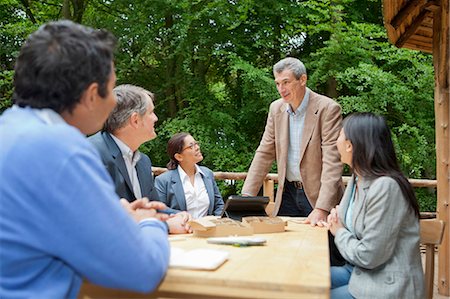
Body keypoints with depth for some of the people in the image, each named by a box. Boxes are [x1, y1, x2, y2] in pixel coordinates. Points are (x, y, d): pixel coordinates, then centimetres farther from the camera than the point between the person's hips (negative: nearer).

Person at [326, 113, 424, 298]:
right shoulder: (357, 179, 4)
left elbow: (368, 255, -23)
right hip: (358, 271, 8)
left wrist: (339, 232, -6)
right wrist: (335, 221, -7)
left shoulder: (385, 187, -23)